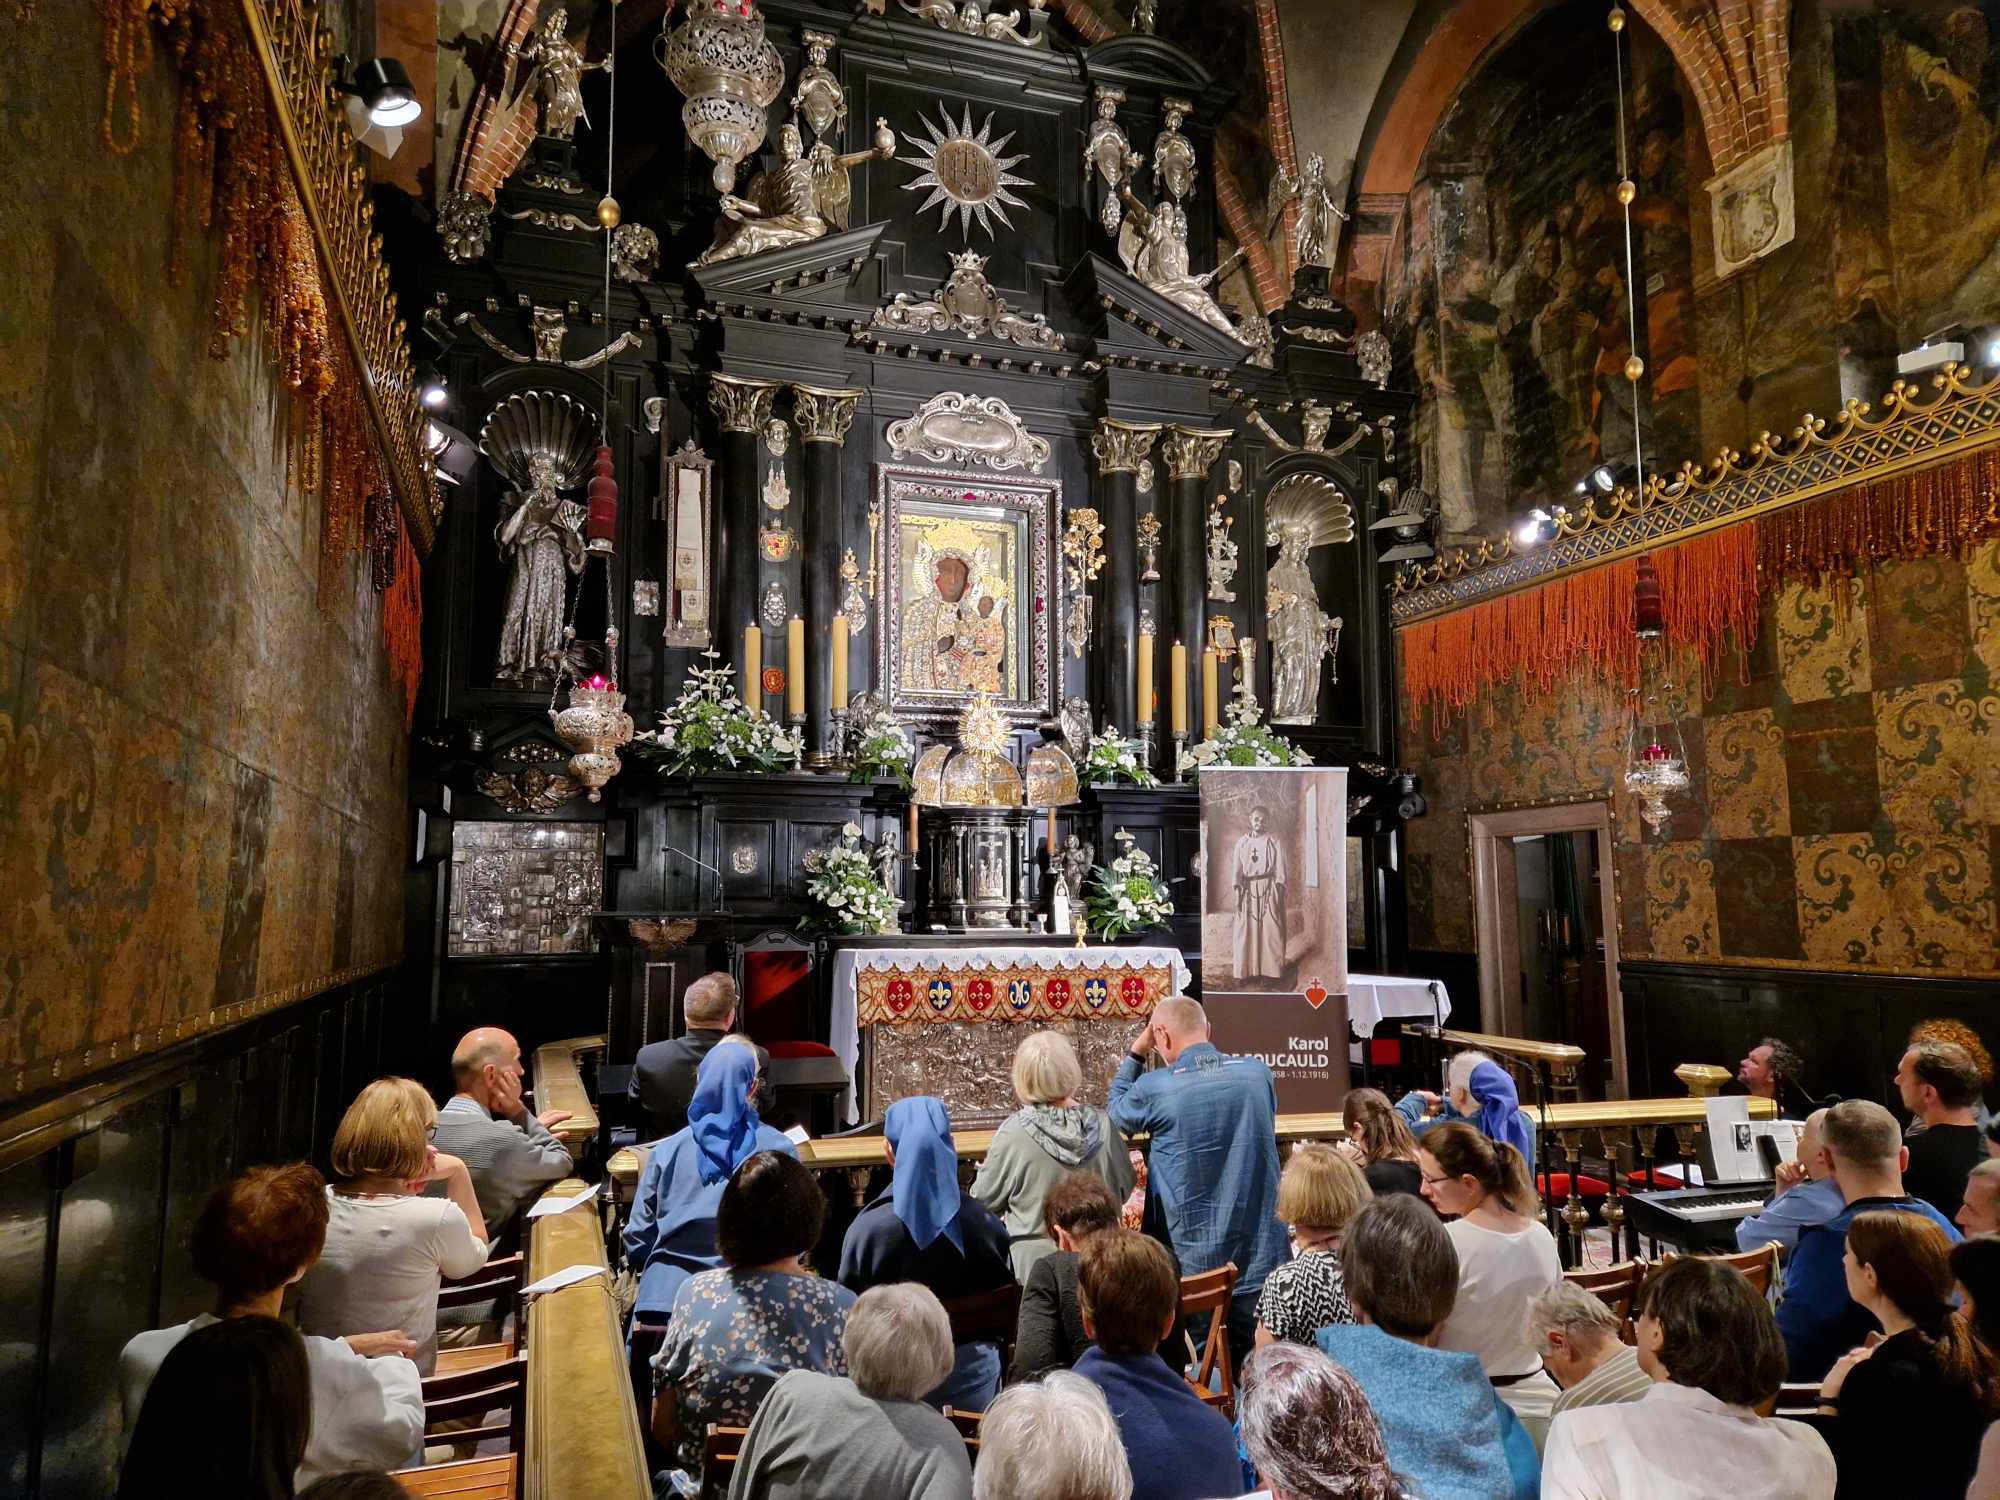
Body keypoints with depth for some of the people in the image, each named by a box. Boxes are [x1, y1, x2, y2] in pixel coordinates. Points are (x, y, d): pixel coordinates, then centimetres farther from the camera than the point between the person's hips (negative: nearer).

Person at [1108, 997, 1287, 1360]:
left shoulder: (1154, 1088, -15)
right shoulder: (1259, 1073, -5)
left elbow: (1116, 1114, 7)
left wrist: (1135, 1052, 8)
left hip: (1193, 1263, -3)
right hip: (1261, 1258, 3)